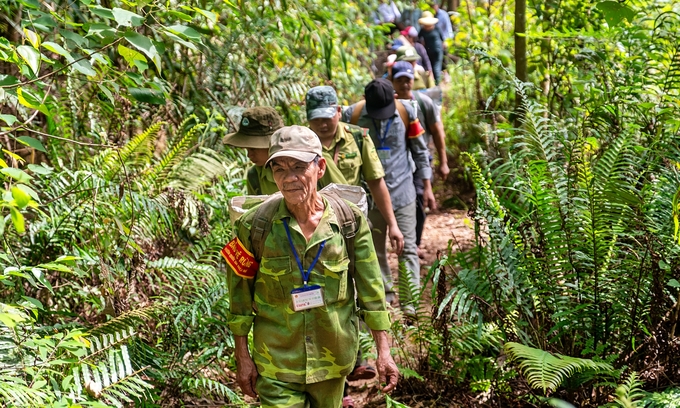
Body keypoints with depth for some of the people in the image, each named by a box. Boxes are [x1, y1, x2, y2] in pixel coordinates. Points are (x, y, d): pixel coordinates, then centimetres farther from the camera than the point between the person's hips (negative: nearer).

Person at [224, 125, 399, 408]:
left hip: (334, 360, 2)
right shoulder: (254, 226, -12)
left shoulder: (349, 220, -8)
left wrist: (383, 351, -3)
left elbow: (371, 289, -2)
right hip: (278, 365, -2)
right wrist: (242, 358, 0)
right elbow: (239, 296, -3)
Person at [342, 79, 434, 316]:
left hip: (402, 191, -1)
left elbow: (420, 151, 4)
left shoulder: (405, 112, -6)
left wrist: (427, 186, 4)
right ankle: (384, 292, 29)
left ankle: (409, 302, 2)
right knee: (375, 248, 12)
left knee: (407, 248, -2)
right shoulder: (352, 115, -8)